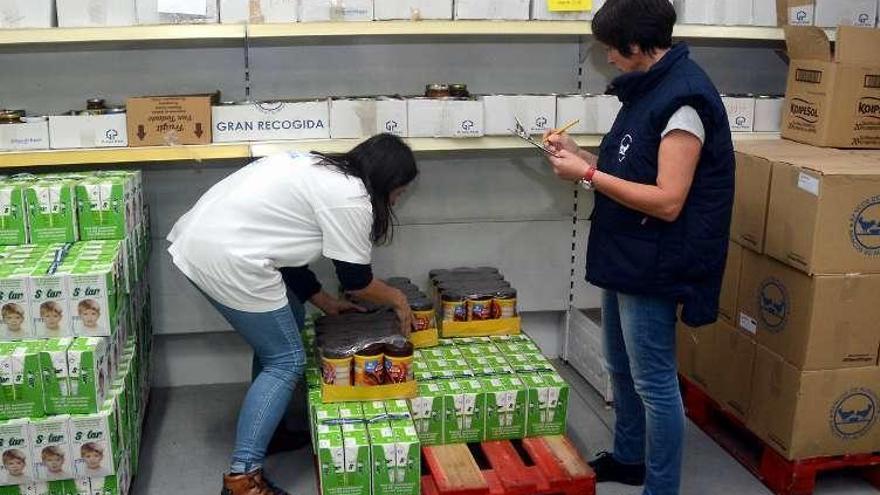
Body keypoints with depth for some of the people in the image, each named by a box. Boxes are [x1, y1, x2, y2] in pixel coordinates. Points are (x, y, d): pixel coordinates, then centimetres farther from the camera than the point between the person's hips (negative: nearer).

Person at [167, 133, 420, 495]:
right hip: (227, 259, -10)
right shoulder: (351, 199, -8)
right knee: (286, 362, 1)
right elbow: (356, 280, -1)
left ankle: (267, 427, 34)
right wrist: (397, 299, 17)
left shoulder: (320, 171, 20)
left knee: (274, 336, 25)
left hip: (197, 236, 10)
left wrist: (326, 303, 26)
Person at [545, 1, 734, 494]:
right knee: (622, 368, 22)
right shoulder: (651, 87, 9)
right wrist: (580, 155, 6)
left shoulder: (683, 98, -21)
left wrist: (588, 174, -21)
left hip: (653, 265, -10)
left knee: (654, 382, 1)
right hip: (626, 255, 10)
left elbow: (667, 201, -25)